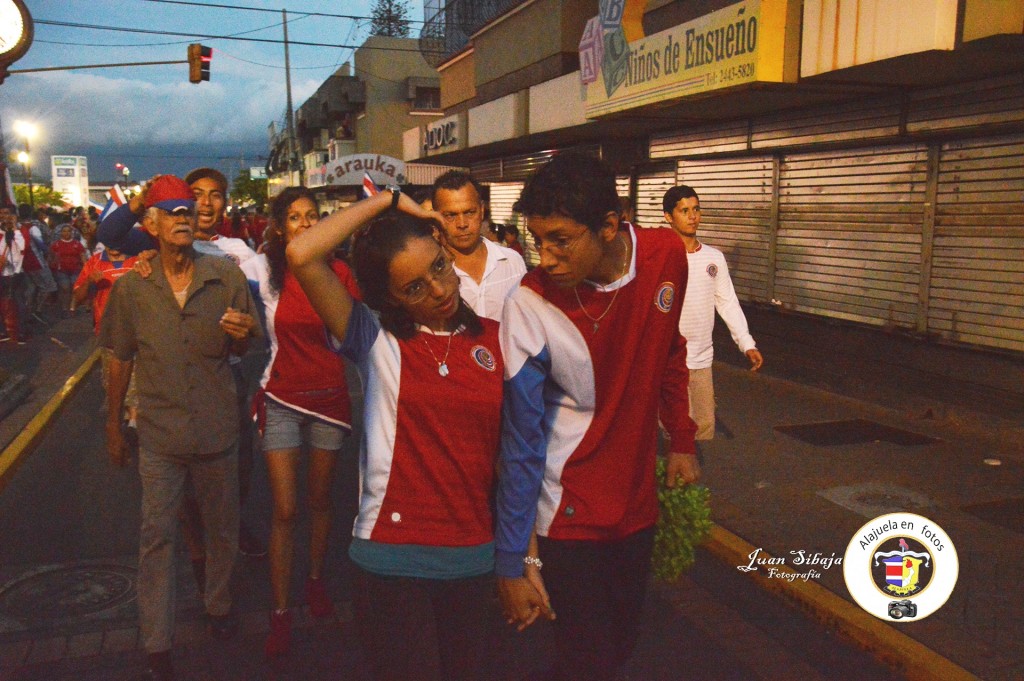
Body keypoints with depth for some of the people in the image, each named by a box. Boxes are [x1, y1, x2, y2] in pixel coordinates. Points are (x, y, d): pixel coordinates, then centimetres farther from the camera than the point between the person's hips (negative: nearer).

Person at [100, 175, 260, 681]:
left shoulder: (226, 277, -7)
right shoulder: (131, 287, -6)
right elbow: (121, 360, 4)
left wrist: (240, 334, -20)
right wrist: (113, 425, 9)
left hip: (217, 428, 1)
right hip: (159, 433, -1)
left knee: (222, 527, 17)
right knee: (157, 536, 7)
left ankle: (219, 605, 42)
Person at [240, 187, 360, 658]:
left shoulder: (337, 272, -3)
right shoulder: (264, 269, -5)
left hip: (330, 397, 1)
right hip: (282, 399, -1)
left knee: (320, 501, 16)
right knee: (284, 511, 0)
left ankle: (316, 581, 38)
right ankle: (280, 613, 12)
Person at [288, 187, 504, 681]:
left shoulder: (494, 339, 0)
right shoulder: (376, 339, -7)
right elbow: (301, 256, -19)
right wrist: (385, 201, -12)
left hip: (474, 557, 4)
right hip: (394, 560, -3)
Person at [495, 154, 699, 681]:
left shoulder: (667, 256, -10)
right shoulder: (530, 303, -22)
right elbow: (521, 441, -18)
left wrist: (681, 442, 12)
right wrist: (513, 561, -15)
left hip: (638, 496, 5)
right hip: (569, 513, -5)